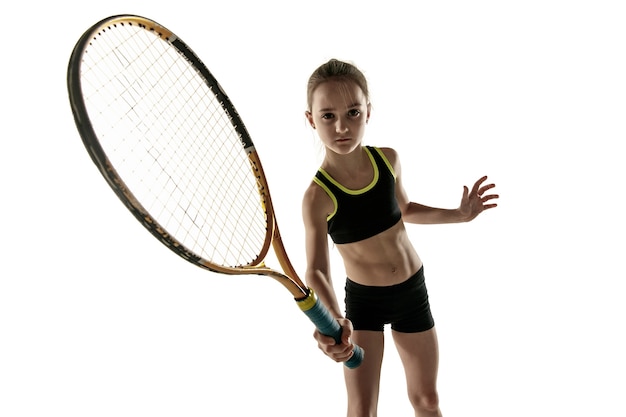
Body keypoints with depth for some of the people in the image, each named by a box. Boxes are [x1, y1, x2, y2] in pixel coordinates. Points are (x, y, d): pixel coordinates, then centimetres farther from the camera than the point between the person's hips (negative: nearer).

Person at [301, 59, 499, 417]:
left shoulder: (388, 159, -11)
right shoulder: (318, 197, -24)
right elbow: (317, 270, -34)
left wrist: (459, 214, 2)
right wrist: (334, 320, -52)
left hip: (412, 290, 4)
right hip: (362, 299, -3)